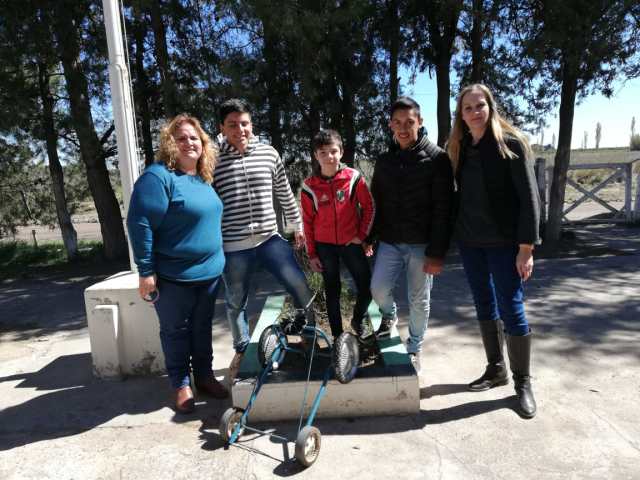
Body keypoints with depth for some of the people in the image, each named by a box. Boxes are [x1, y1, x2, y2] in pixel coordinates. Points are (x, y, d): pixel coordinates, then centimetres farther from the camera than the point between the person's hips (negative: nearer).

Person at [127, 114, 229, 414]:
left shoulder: (204, 179, 9)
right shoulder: (158, 176, -15)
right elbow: (140, 224, -19)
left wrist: (217, 260, 18)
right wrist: (146, 271, -19)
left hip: (209, 272, 7)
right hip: (173, 276, -6)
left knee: (203, 327, 17)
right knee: (176, 331, 10)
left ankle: (204, 377, 33)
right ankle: (181, 384, 27)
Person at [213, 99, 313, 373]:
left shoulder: (269, 153, 2)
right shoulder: (213, 160, -4)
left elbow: (285, 193, 12)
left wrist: (297, 225, 17)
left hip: (269, 238, 2)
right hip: (233, 246, -1)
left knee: (299, 283, -8)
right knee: (236, 302, 12)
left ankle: (306, 326, 24)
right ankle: (242, 349, 36)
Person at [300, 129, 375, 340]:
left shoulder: (354, 178, -9)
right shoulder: (309, 186, -7)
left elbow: (368, 207, 2)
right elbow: (307, 222, 0)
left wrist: (362, 235, -3)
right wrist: (312, 254, 1)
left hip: (352, 243, 0)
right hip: (325, 246, 0)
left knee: (366, 288, 2)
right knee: (332, 291, 11)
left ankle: (359, 318, 33)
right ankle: (337, 335, 25)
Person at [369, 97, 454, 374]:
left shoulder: (436, 158, -6)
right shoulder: (384, 160, 8)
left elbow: (443, 209, -11)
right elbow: (376, 202, 14)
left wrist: (437, 253, -16)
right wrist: (370, 237, 7)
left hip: (421, 245, -3)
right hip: (389, 243, 3)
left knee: (419, 300, 6)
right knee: (378, 289, -5)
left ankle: (414, 349, 28)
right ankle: (389, 316, 30)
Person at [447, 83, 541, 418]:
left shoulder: (511, 143, -6)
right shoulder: (460, 149, 9)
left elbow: (528, 197, -10)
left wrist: (526, 247, -15)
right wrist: (454, 236, 7)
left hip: (503, 242, -5)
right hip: (470, 242, 5)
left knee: (511, 310, 0)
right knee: (485, 308, 13)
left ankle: (523, 381, 16)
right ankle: (495, 369, 28)